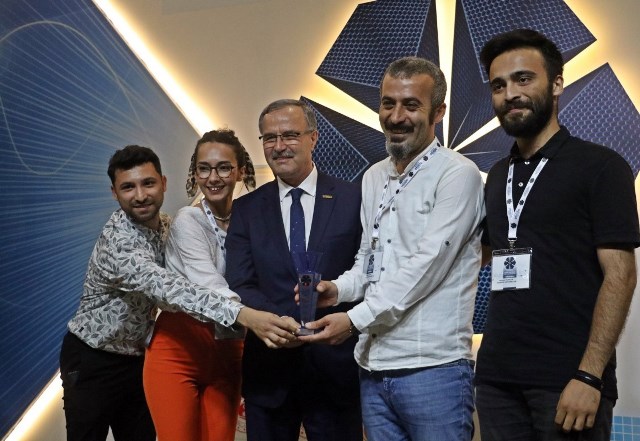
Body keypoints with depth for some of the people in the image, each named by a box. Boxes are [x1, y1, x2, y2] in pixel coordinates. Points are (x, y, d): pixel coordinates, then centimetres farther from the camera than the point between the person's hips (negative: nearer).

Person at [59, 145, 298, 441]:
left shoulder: (166, 226, -4)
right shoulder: (116, 241, -29)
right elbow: (167, 289, -44)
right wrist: (244, 315, -56)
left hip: (137, 358, 6)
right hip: (92, 361, -6)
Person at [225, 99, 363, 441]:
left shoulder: (354, 200, 0)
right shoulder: (246, 210, 5)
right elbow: (239, 285, -3)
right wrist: (281, 321, -20)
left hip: (335, 366, -1)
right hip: (268, 367, 2)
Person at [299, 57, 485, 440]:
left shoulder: (458, 174, -8)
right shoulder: (373, 177, 13)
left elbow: (427, 264, -16)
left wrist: (355, 319, -16)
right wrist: (338, 289, -1)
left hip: (433, 368, -6)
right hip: (373, 368, 6)